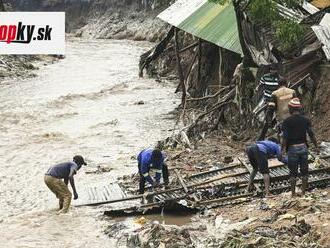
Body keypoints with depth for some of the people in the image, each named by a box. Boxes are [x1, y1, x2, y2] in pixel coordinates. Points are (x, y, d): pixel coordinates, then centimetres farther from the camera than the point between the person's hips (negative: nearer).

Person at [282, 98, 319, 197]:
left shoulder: (287, 121, -8)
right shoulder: (306, 120, -1)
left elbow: (285, 138, -11)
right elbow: (311, 135, -1)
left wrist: (283, 150, -3)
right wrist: (316, 147, 9)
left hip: (292, 149, -2)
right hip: (303, 147, 2)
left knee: (293, 172, 7)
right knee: (304, 171, 12)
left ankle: (293, 194, 11)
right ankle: (303, 192, 16)